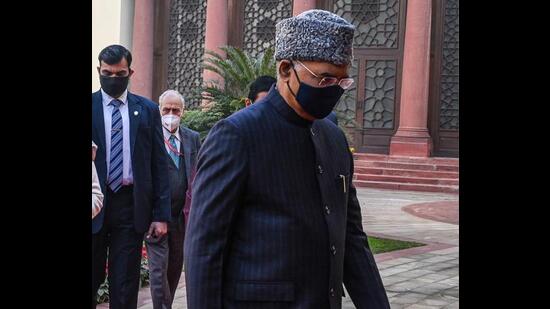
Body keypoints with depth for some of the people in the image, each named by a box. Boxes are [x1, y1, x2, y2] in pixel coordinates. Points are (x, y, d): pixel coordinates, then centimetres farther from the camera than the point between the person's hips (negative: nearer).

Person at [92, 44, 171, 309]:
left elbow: (160, 164, 6)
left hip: (131, 206, 1)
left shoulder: (147, 110, 7)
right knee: (91, 280, 6)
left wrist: (161, 214, -1)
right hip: (95, 204, 0)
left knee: (125, 287, 3)